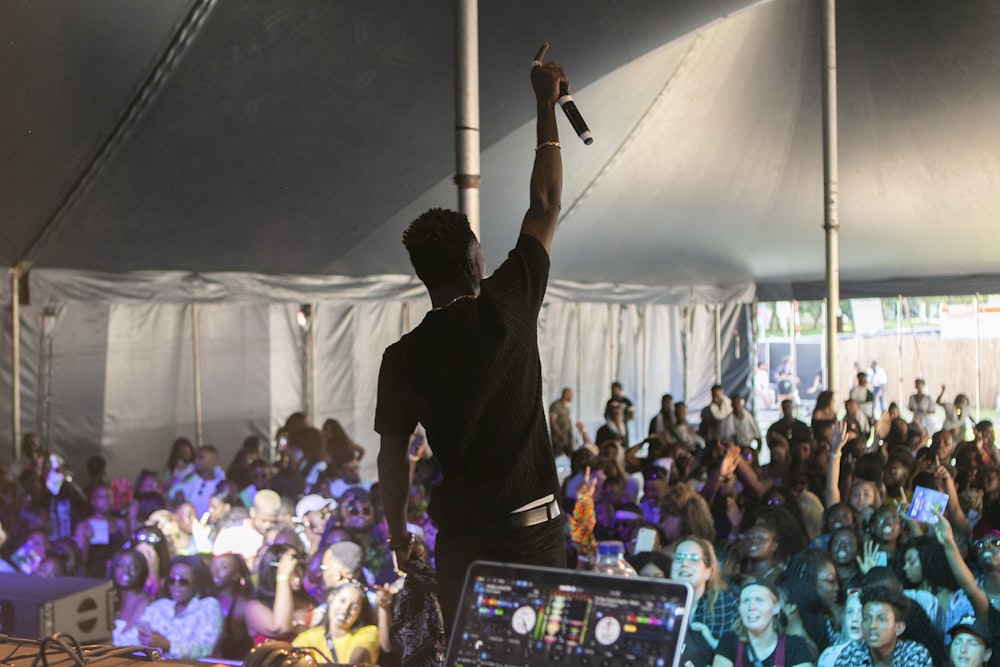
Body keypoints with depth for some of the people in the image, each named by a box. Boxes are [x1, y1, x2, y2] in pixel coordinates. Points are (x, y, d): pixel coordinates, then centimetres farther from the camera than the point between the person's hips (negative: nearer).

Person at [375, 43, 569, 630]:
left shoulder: (403, 358, -5)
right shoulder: (508, 308, -7)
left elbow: (393, 458, 1)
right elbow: (546, 207, 3)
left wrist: (398, 536, 17)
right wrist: (546, 107, 13)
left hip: (463, 538, 1)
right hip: (535, 527, 0)